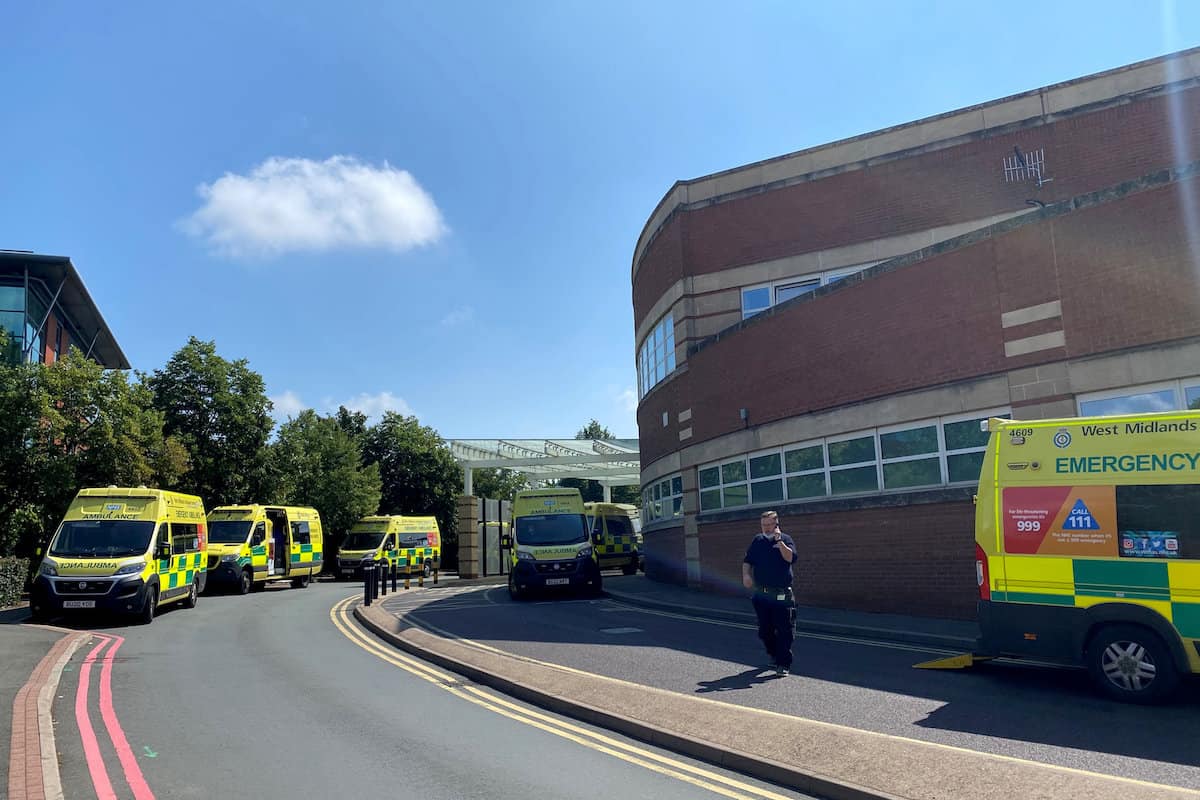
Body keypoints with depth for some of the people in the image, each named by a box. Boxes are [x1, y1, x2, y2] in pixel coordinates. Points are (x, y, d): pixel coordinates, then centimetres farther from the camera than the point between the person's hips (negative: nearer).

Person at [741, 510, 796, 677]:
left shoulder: (785, 539, -1)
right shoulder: (758, 541, 10)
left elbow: (791, 558, -19)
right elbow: (747, 562, 12)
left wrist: (780, 542, -27)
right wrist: (746, 575, -6)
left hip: (781, 595, -4)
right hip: (761, 595, 4)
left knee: (784, 631, -4)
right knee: (764, 630, 12)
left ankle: (784, 664, 3)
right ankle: (774, 657, 32)